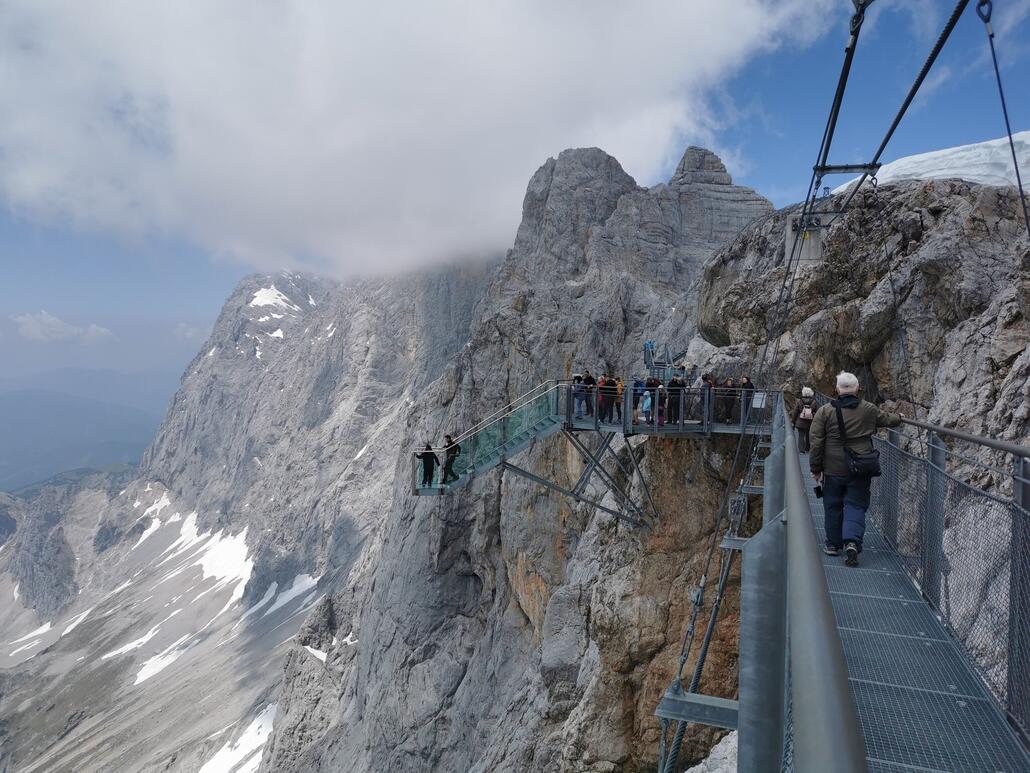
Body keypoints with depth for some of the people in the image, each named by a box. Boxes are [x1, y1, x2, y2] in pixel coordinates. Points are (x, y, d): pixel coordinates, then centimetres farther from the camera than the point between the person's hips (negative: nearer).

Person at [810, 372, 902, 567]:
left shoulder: (825, 411, -6)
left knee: (833, 506, 12)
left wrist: (816, 468, 2)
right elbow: (887, 419, 22)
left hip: (834, 470, -1)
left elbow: (816, 443, -6)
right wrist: (899, 418, 46)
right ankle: (852, 541, -13)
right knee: (856, 505, 5)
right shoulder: (869, 410, 1)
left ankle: (833, 544, 21)